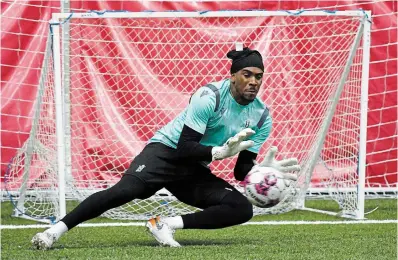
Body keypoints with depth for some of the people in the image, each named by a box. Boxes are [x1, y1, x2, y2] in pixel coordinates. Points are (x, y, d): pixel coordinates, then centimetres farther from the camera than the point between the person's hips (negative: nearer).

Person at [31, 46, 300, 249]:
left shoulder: (262, 117, -2)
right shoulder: (210, 97, -19)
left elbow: (242, 171, 3)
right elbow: (184, 148, -21)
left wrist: (266, 168, -17)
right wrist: (221, 151, -32)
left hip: (196, 171, 6)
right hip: (167, 150, -6)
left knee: (242, 209, -17)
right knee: (125, 191, -32)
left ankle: (167, 224, -19)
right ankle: (56, 230, -28)